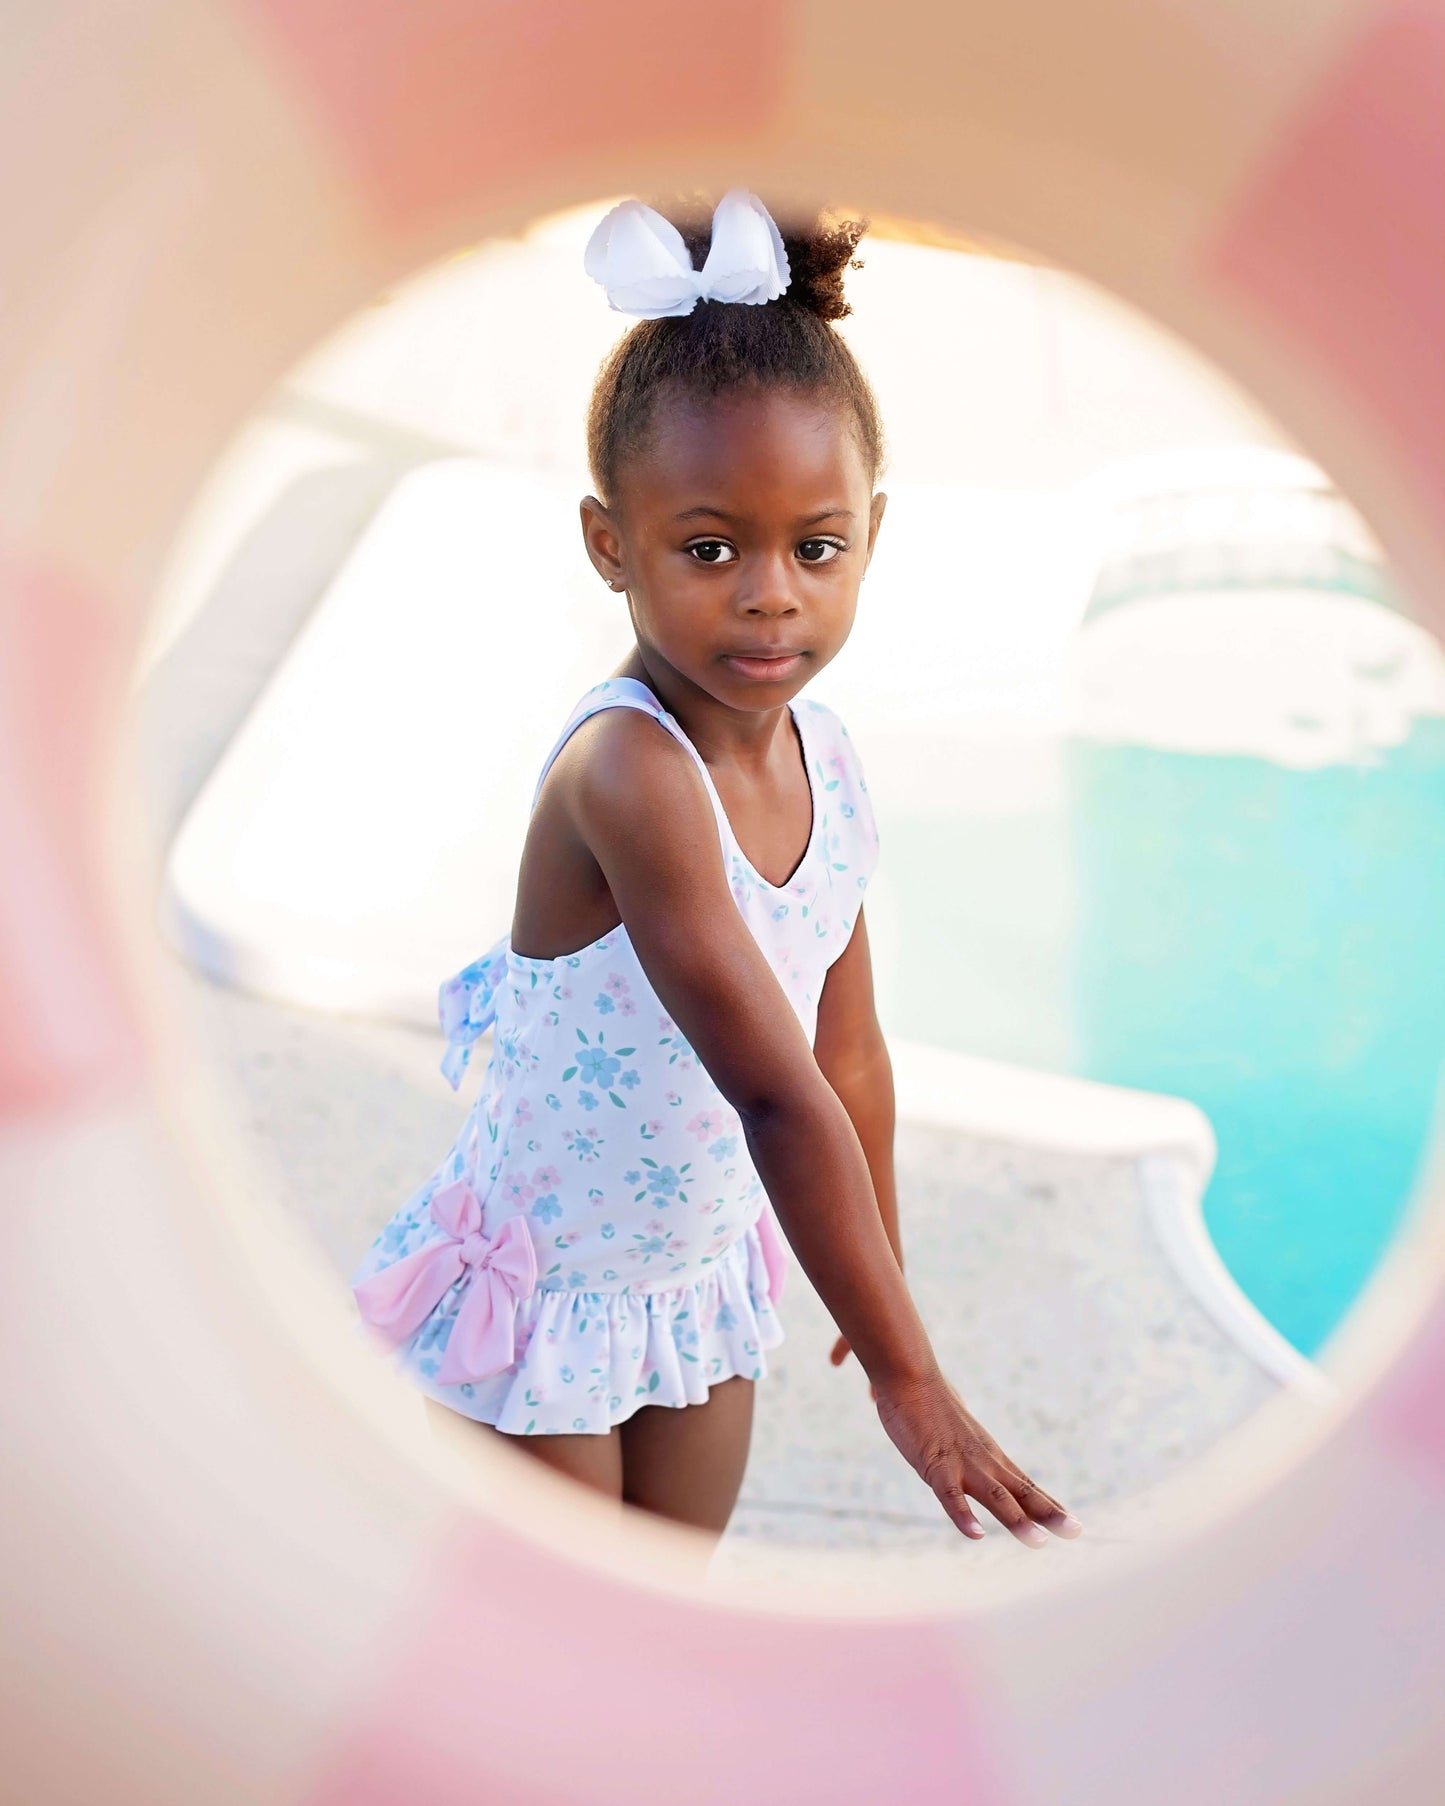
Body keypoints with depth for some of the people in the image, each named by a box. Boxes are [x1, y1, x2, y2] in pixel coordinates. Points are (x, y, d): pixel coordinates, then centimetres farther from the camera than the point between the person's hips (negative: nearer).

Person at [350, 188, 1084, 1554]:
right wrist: (902, 1372, -32)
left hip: (702, 1268, 7)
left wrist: (883, 1278, 15)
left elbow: (849, 1053, 5)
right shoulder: (625, 767, -32)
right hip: (546, 1286, -6)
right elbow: (778, 1092, -34)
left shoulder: (825, 758, -7)